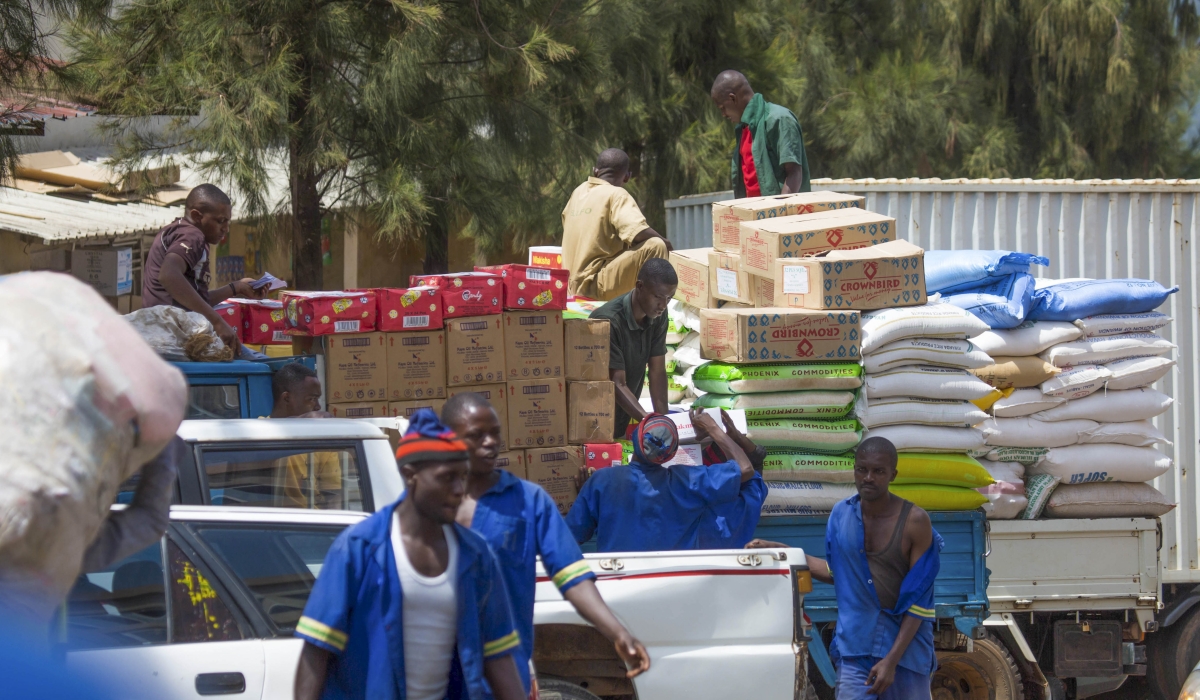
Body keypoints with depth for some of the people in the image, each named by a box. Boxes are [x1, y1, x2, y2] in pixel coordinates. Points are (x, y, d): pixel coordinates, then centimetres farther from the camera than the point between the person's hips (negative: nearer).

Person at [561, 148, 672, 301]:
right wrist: (666, 243, -2)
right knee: (654, 246, -14)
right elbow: (638, 232, -22)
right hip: (596, 286, -9)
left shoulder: (579, 192, 13)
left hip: (575, 285, 9)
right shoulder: (616, 195, -9)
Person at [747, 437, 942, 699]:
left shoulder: (914, 521, -9)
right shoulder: (841, 515, 3)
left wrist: (892, 660, -17)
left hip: (904, 642, -3)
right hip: (854, 647, 3)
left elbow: (918, 602, -11)